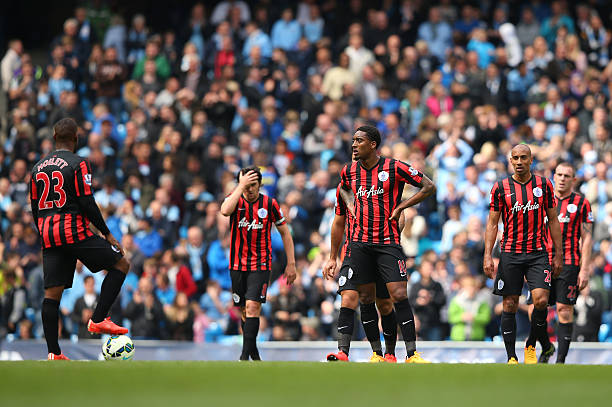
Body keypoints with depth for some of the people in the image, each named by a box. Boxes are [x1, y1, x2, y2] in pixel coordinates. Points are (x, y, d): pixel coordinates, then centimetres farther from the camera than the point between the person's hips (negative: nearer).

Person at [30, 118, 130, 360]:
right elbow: (87, 203, -12)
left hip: (49, 237, 6)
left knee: (52, 293, 3)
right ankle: (98, 319, -3)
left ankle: (53, 353, -3)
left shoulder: (38, 167, 14)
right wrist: (107, 234, -4)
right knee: (120, 265, 7)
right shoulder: (78, 164, -6)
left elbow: (35, 208, 17)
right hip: (75, 231, -6)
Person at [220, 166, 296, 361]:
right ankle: (253, 350, 26)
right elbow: (225, 211, -27)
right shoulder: (235, 199, -2)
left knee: (252, 306, -17)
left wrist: (291, 263, 3)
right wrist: (241, 186, -22)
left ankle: (245, 355, -21)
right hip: (238, 265, 2)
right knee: (244, 310, 9)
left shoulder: (269, 204, -2)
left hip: (261, 264, -2)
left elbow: (285, 233, 7)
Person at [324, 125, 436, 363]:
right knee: (365, 299, 5)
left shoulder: (394, 168, -5)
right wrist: (333, 257, 13)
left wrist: (401, 206, -7)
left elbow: (429, 187, 1)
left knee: (399, 296, -12)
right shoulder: (349, 172, 8)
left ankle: (412, 354, -10)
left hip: (388, 243, -4)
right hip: (360, 243, 4)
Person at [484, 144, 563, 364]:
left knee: (541, 300, -15)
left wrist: (558, 255, 7)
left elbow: (553, 220, 10)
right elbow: (492, 223, 4)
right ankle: (511, 357, 8)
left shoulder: (543, 185, 4)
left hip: (538, 253, 0)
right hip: (510, 253, 0)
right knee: (510, 305, 0)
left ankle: (531, 346, 8)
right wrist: (488, 256, -5)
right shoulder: (501, 187, 1)